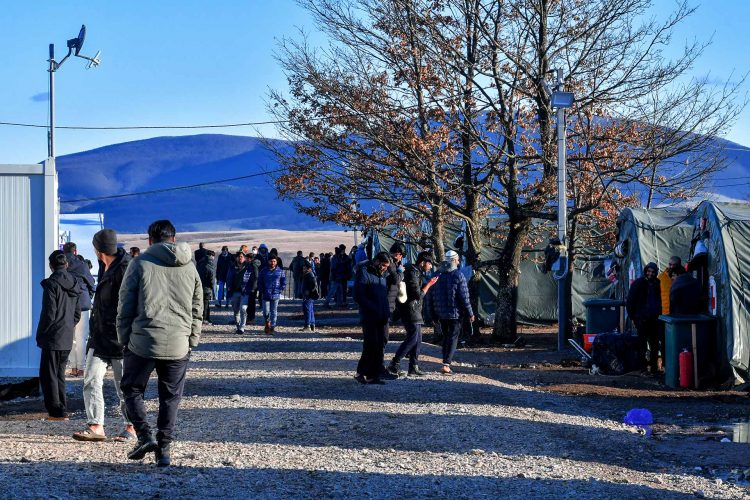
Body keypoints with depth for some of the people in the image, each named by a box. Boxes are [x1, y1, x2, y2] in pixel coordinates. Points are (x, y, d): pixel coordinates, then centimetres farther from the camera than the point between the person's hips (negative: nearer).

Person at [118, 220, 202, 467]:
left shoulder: (140, 263, -1)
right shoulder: (189, 267, 9)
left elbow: (125, 306, -2)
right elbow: (197, 309, 12)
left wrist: (124, 340, 6)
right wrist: (191, 342, 17)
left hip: (143, 343, -3)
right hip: (178, 345, 3)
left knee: (132, 389, 14)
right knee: (170, 398, 11)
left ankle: (145, 435, -2)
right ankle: (164, 449, 8)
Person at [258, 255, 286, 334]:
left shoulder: (280, 271, 3)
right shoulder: (264, 271, 3)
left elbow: (284, 283, 8)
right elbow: (260, 282, 8)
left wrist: (280, 291, -3)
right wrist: (261, 292, 0)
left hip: (275, 295, 0)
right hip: (266, 295, 0)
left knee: (274, 312, 3)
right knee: (266, 311, -4)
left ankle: (272, 327, 12)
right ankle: (267, 323, 22)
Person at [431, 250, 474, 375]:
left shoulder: (438, 276, 5)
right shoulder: (458, 275, -11)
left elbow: (433, 297, 9)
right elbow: (464, 297, -12)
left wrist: (435, 315, 15)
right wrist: (470, 313, -5)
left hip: (441, 314, 5)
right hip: (455, 313, -5)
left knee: (445, 337, 17)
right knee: (453, 338, -2)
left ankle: (446, 362, 18)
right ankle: (446, 364, -14)